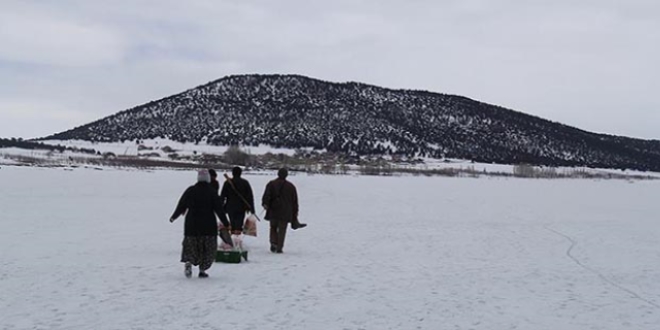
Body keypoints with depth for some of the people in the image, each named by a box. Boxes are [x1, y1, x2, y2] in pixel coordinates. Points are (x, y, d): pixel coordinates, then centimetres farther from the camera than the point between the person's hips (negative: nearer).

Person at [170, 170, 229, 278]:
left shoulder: (190, 191, 0)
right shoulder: (211, 192, -7)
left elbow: (181, 206, 6)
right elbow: (219, 209, -8)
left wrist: (173, 217, 21)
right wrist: (226, 223, -3)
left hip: (191, 225, 2)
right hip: (208, 226, -2)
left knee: (190, 246, 13)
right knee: (208, 249, 10)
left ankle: (188, 262, -13)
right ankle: (202, 270, 8)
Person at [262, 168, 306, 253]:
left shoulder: (271, 184, 6)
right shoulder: (291, 186, 9)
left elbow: (267, 195, -11)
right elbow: (295, 201, 12)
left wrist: (265, 203, -22)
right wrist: (295, 213, 17)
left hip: (273, 211, 0)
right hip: (285, 213, 0)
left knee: (273, 228, 14)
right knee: (282, 230, 2)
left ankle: (273, 243, -4)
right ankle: (279, 248, -3)